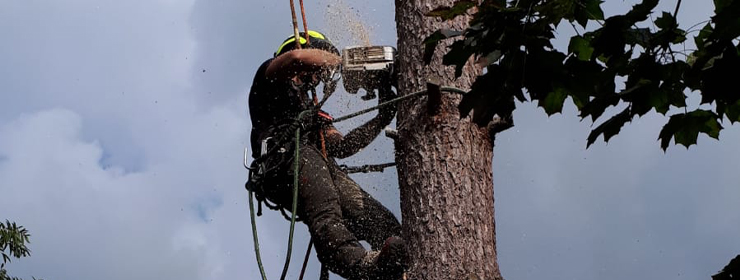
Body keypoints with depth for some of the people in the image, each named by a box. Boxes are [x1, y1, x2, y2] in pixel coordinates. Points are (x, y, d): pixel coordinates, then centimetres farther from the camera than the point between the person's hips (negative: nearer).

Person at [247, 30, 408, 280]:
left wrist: (382, 118, 23)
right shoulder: (270, 79, 23)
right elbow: (297, 58, -1)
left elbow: (341, 146, 30)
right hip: (284, 162, -7)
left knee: (383, 223, -22)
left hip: (322, 167, 7)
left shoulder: (309, 109, 44)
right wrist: (344, 61, 12)